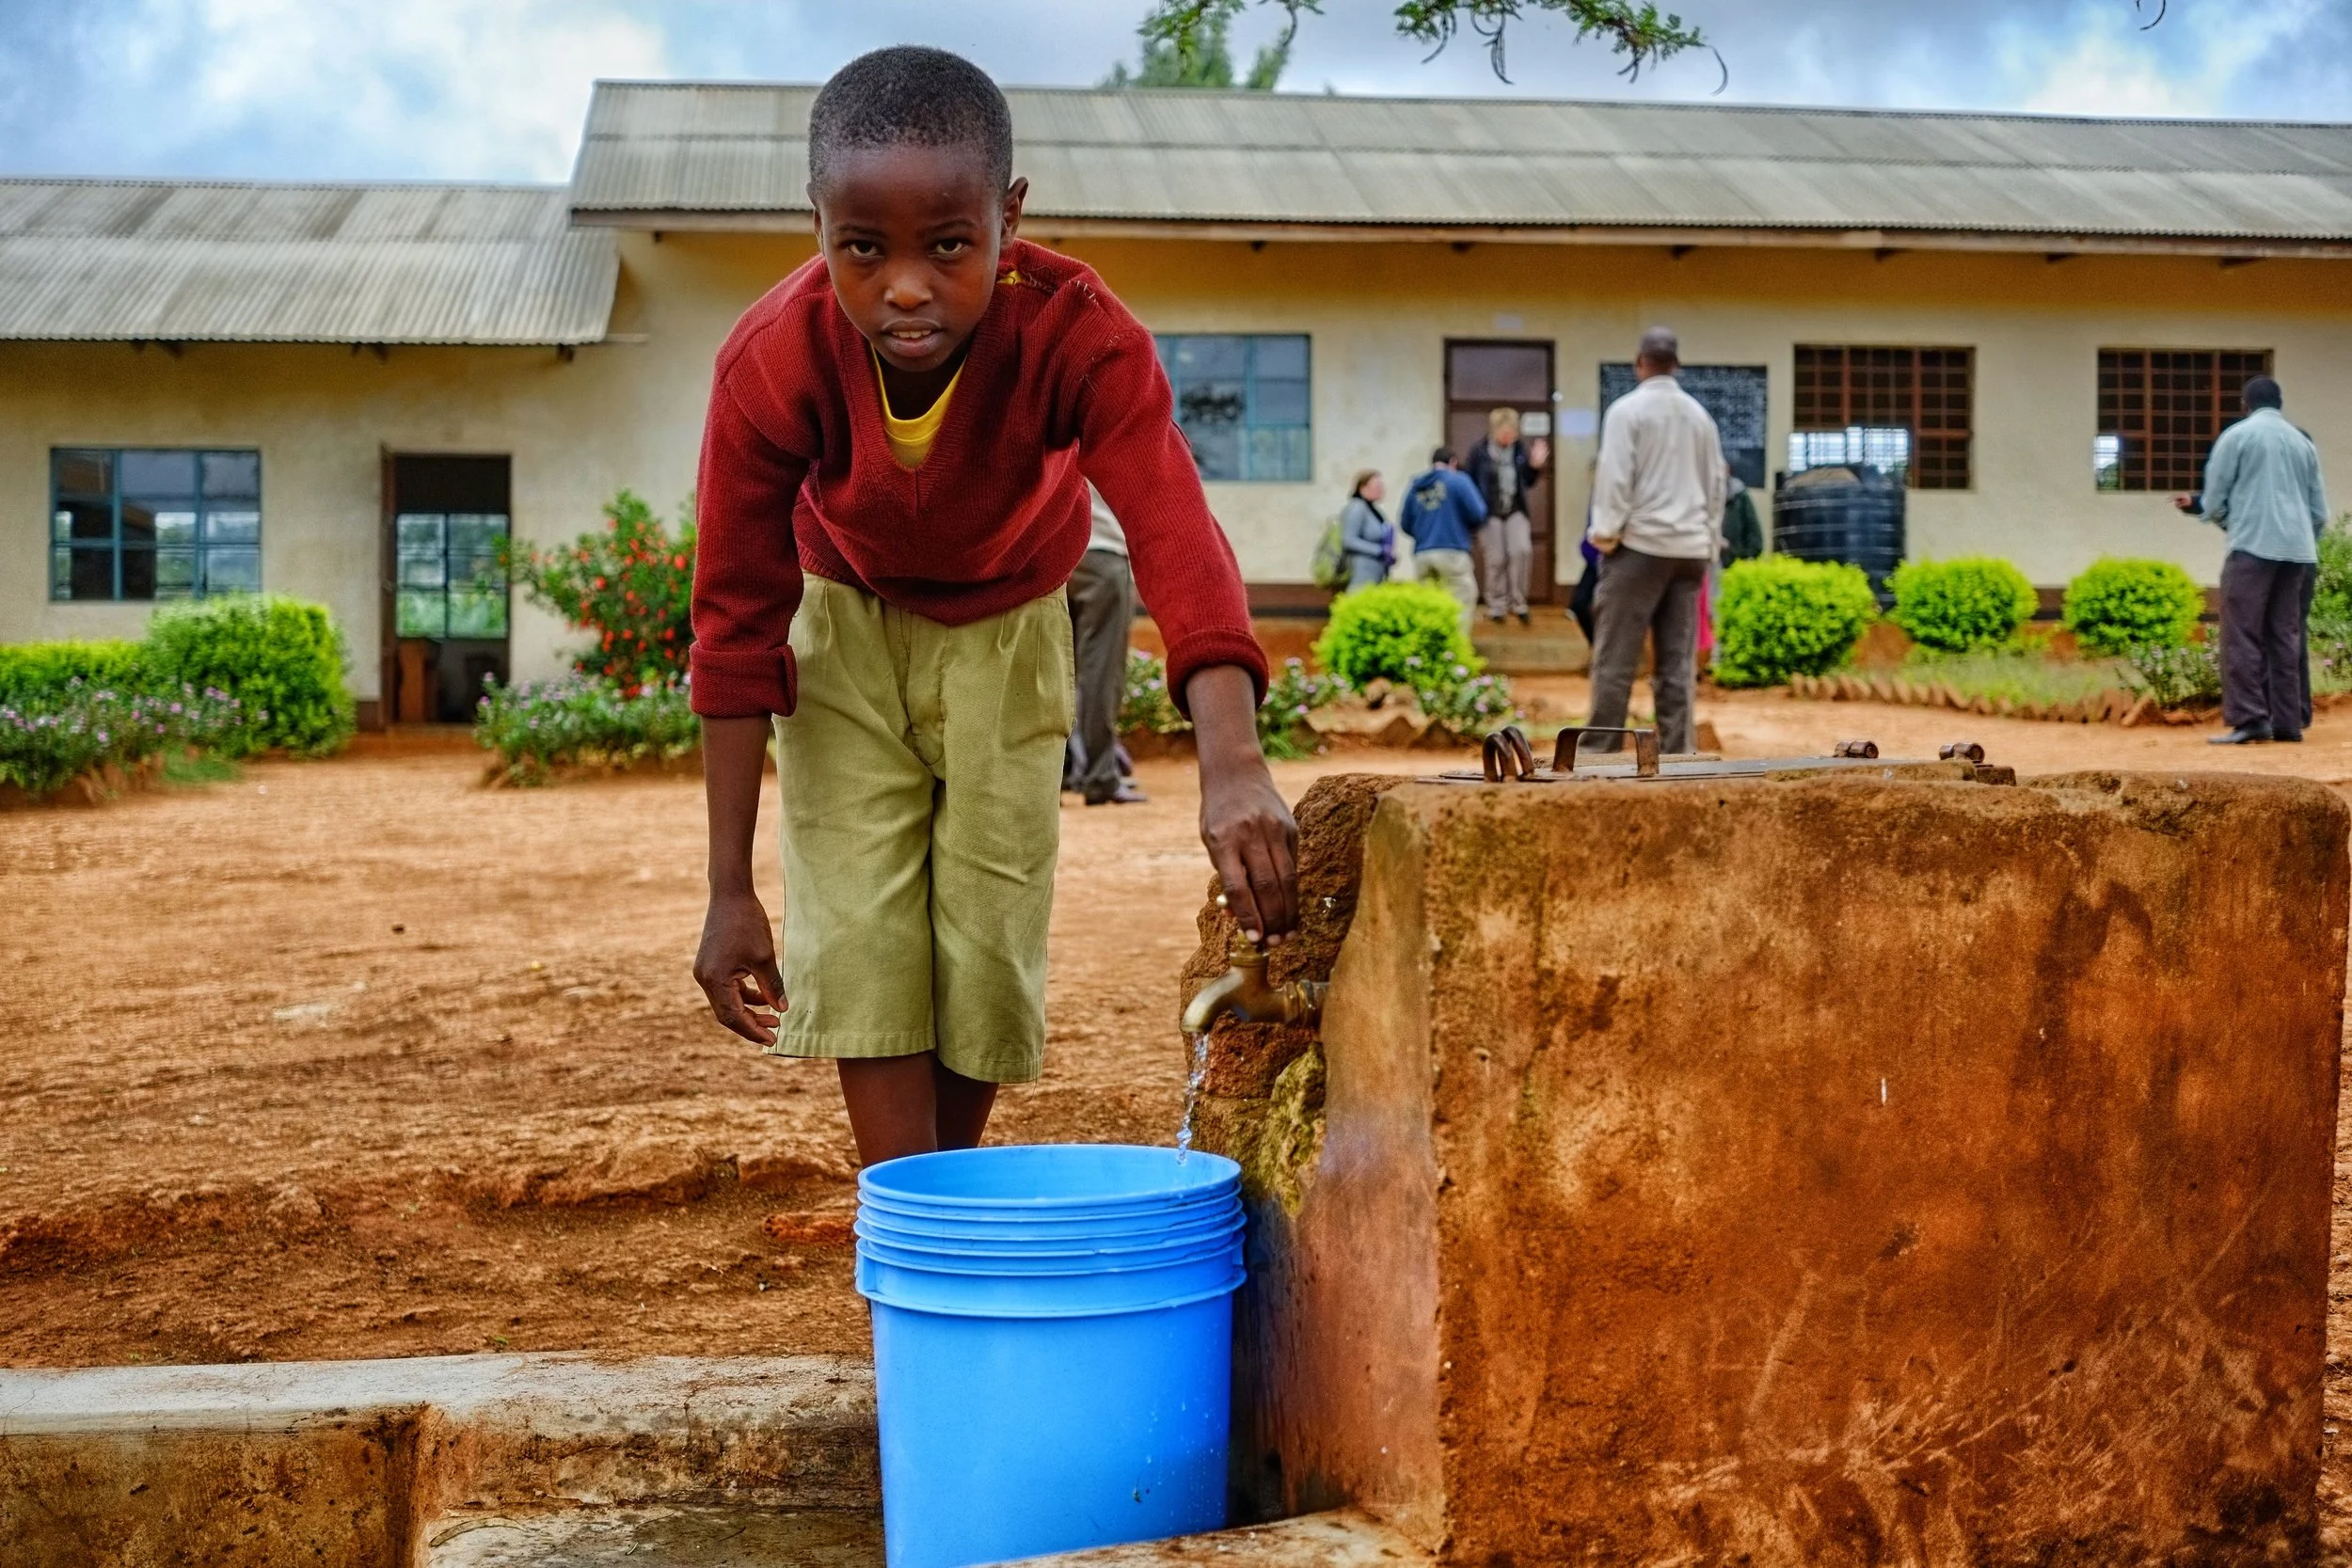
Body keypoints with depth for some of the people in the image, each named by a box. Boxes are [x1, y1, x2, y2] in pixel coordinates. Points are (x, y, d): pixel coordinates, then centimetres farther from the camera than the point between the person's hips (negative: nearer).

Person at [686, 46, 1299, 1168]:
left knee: (989, 941, -2)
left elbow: (1175, 536, -48)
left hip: (1005, 626, 0)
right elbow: (737, 624, -22)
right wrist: (730, 892, -21)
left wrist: (1232, 762, -66)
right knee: (863, 939, -12)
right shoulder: (770, 363, -31)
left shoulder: (1079, 334, -34)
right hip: (847, 622, 0)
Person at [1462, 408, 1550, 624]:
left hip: (1516, 512, 2)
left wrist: (1535, 466, -8)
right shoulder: (1479, 452, -9)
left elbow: (1528, 483, 11)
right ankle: (1497, 607, 16)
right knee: (1496, 560, 1)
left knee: (1521, 551, -15)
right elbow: (1468, 482, -6)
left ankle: (1518, 602, 0)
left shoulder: (1520, 451, 1)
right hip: (1490, 513, -2)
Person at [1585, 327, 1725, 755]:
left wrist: (1605, 533, -3)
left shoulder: (1628, 409, -4)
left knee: (1615, 658, -3)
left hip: (1641, 543, -5)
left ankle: (1600, 754, -5)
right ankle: (1675, 755, 0)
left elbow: (1615, 477, -10)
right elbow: (1716, 482, 16)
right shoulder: (1700, 415, 13)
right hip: (1690, 548, 5)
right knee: (1678, 662, 3)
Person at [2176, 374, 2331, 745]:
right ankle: (2287, 721, 6)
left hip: (2253, 547, -5)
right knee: (2286, 636, 8)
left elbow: (2214, 502, 1)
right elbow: (2320, 511, 16)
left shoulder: (2237, 436, 2)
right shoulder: (2303, 443, 15)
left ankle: (2248, 719, -14)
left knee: (2242, 635, -6)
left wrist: (2230, 523, 21)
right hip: (2297, 552, 5)